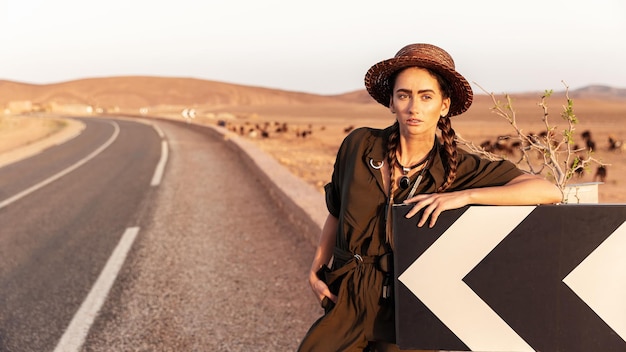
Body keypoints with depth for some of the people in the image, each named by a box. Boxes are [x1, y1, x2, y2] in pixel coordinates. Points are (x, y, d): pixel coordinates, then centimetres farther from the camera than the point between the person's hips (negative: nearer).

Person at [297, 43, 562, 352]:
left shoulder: (459, 169, -7)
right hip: (347, 304, 2)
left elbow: (550, 192, -17)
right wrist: (316, 267, 4)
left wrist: (463, 196, -23)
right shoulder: (359, 145, -2)